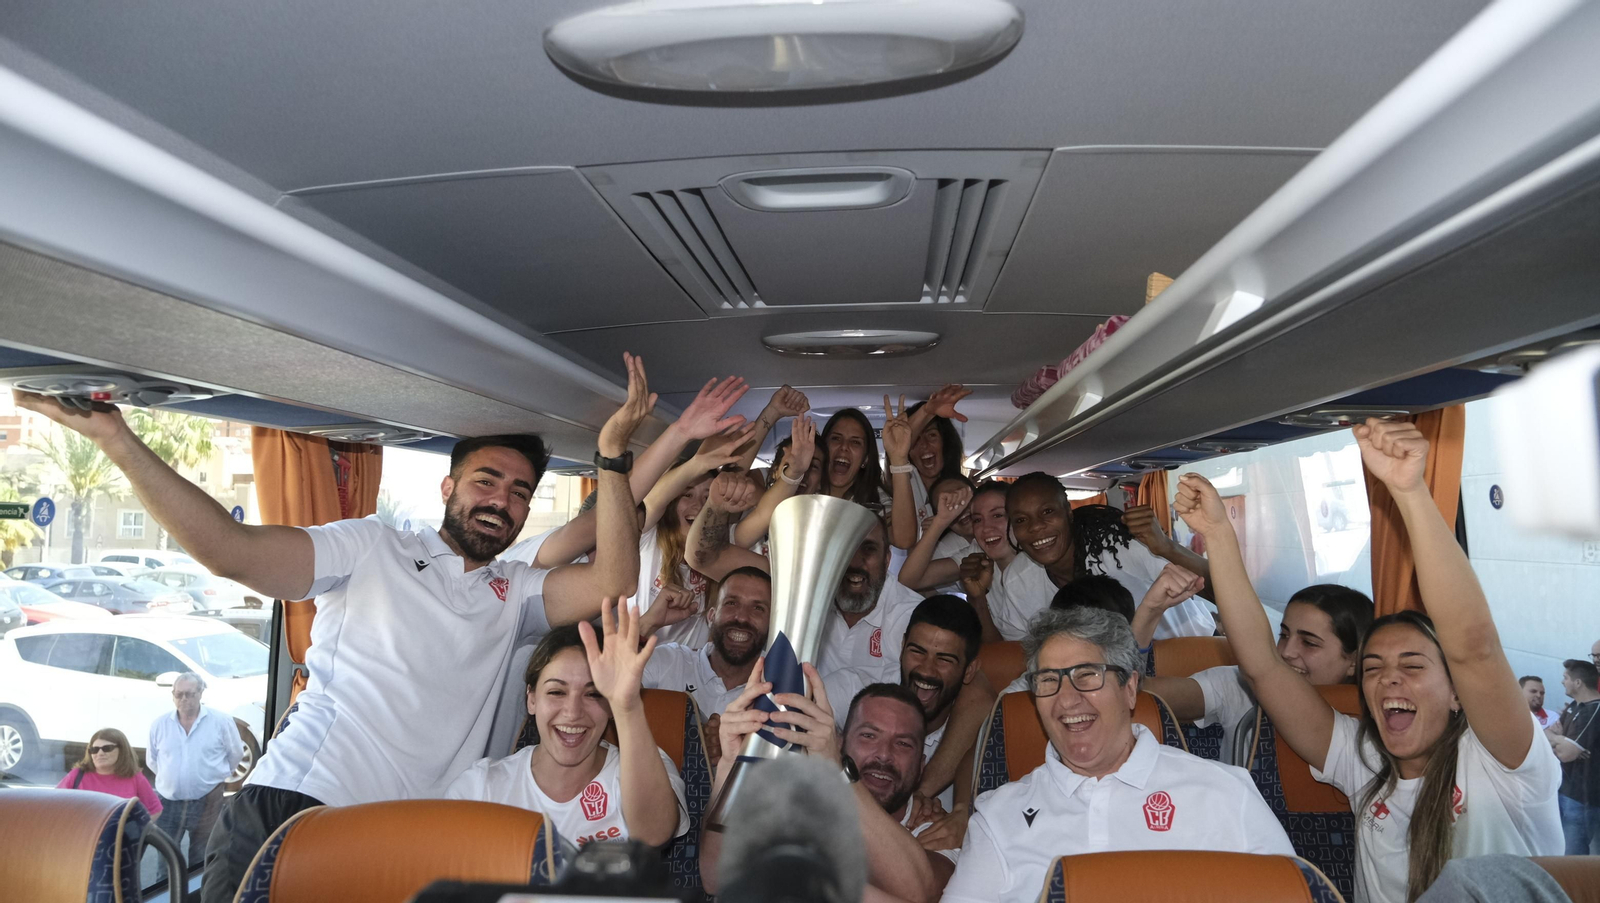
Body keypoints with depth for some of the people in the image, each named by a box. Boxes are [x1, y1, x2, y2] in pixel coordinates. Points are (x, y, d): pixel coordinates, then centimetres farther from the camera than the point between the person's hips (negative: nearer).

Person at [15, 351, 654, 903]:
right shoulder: (372, 549, 8)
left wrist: (613, 455, -4)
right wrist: (118, 442, -13)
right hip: (294, 801, -2)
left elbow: (611, 583, 0)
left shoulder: (514, 592, 18)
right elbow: (231, 551, -4)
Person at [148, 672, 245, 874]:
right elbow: (151, 760, 14)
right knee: (164, 864, 8)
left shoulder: (221, 722, -7)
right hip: (168, 803, 2)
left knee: (201, 864, 9)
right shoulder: (160, 723, 0)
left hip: (206, 803, -2)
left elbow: (236, 755, 5)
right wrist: (173, 776, 12)